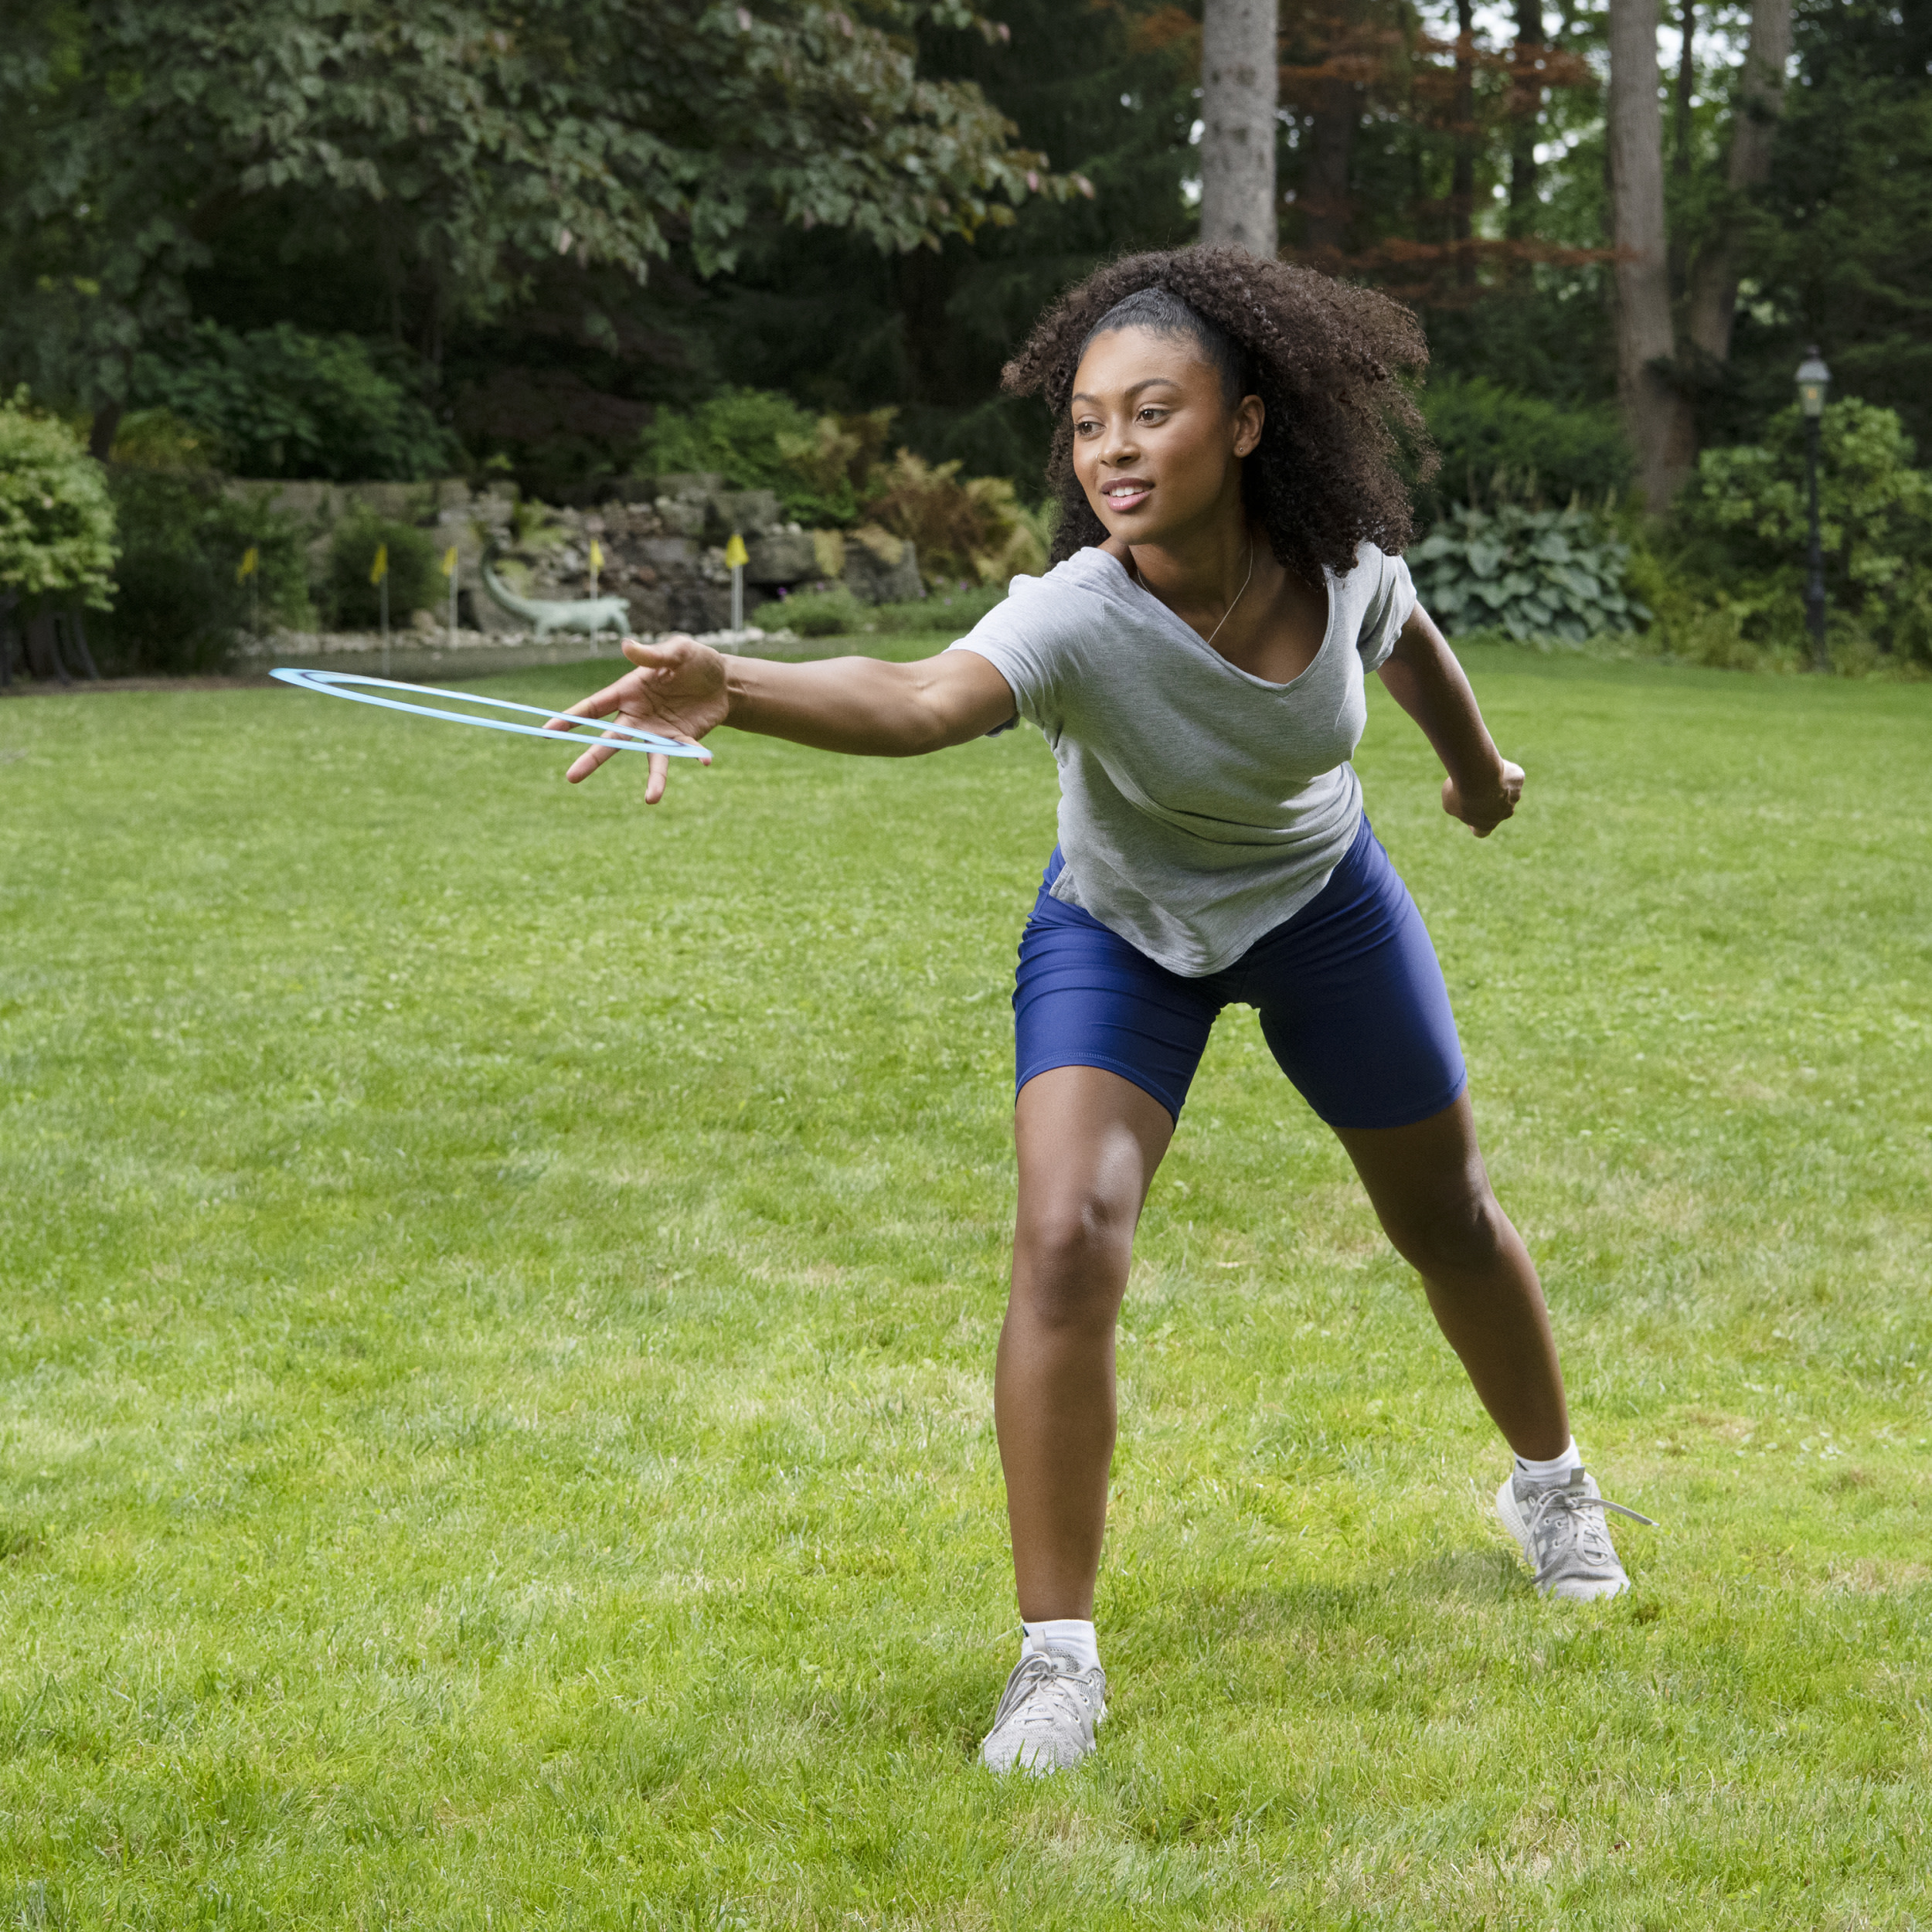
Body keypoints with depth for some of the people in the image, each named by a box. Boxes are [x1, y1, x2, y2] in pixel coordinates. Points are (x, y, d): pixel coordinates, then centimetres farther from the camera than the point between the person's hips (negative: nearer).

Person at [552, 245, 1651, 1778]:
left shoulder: (1340, 558, -25)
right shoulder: (1078, 619, -37)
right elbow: (921, 698, -60)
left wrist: (1476, 765, 21)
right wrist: (734, 691, -79)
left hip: (1324, 905, 3)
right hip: (1119, 932, -3)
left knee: (1446, 1218, 19)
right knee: (1067, 1242, -24)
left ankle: (1551, 1481, 50)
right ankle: (1059, 1655, -10)